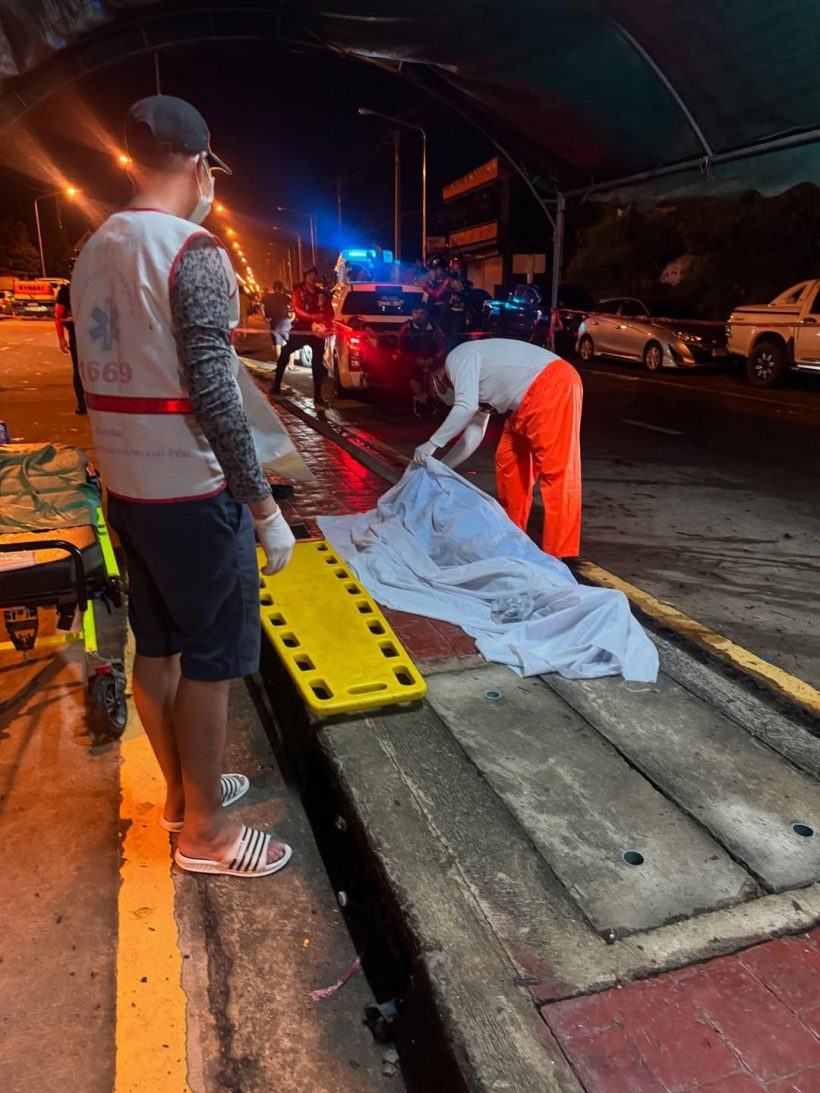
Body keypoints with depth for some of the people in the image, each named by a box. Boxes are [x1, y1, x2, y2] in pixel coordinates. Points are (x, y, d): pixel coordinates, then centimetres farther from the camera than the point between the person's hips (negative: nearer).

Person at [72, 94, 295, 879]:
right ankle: (205, 830, 20)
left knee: (156, 647, 17)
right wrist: (264, 505, -16)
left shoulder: (93, 251, 10)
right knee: (208, 661, 4)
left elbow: (99, 378, 13)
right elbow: (212, 396, -20)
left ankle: (181, 790, 36)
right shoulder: (194, 253, -14)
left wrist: (127, 469, 20)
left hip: (125, 489, 8)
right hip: (193, 495, -8)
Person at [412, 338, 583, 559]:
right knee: (508, 462, 16)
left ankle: (560, 554, -11)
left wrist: (432, 443, -12)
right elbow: (474, 432, 21)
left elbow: (466, 407, -19)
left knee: (555, 470, -12)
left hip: (553, 386, -10)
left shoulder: (458, 359, -4)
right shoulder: (467, 375, 23)